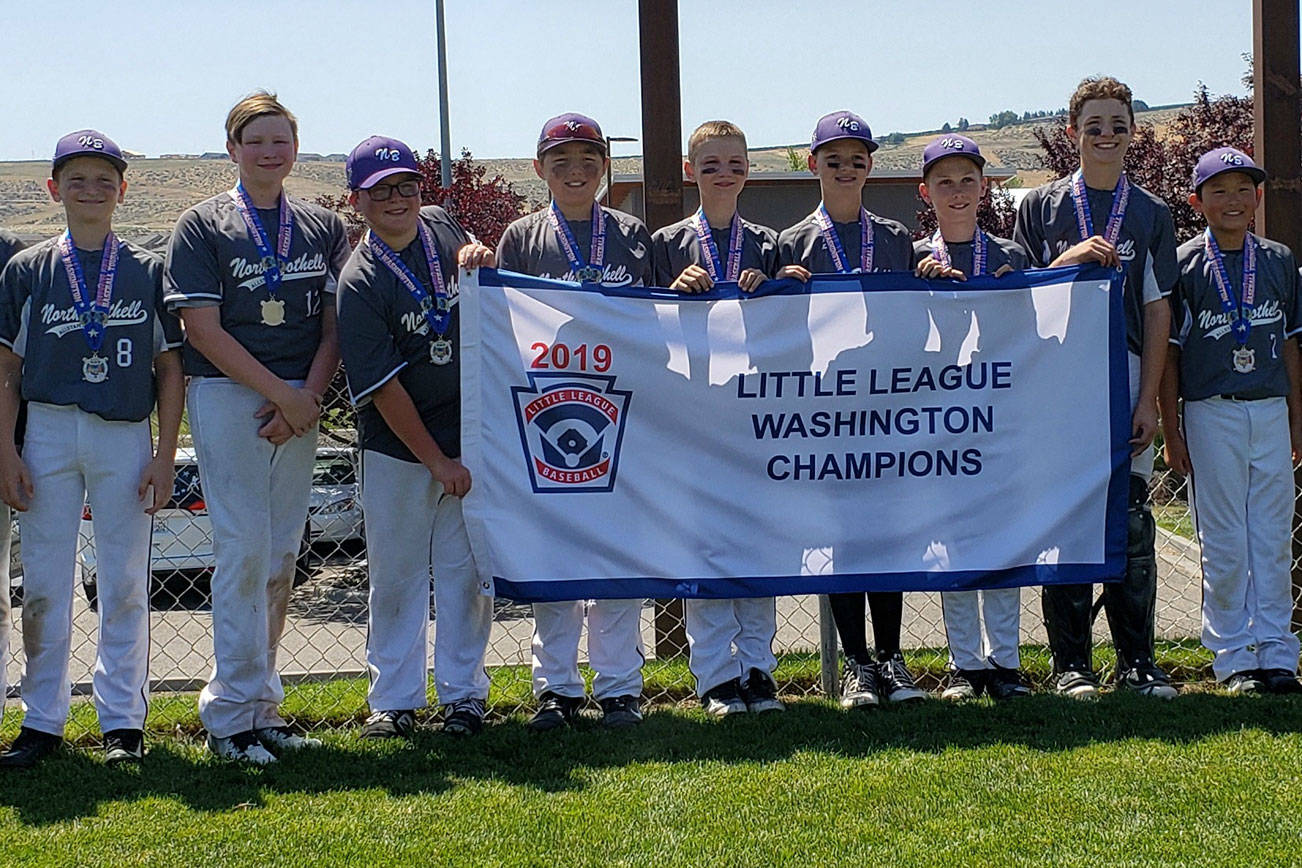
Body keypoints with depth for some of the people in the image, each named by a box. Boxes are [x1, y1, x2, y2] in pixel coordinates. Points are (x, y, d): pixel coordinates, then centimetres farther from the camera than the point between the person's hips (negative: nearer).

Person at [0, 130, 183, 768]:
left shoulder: (149, 271, 6)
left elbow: (170, 370, 6)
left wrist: (164, 456, -1)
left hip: (126, 437, 0)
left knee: (125, 584, 3)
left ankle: (123, 721, 11)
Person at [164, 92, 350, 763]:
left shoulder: (323, 227, 13)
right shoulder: (203, 226, 1)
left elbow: (335, 324, 9)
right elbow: (203, 328, -7)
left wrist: (308, 397, -7)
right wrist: (282, 394, -12)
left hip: (301, 403, 4)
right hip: (227, 398, -4)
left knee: (281, 555, 5)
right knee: (244, 550, -9)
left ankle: (261, 705, 12)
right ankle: (231, 715, -6)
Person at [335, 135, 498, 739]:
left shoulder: (442, 228, 3)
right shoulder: (360, 280, -13)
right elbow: (382, 388, -14)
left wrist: (482, 260, -3)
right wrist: (437, 462, -14)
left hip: (469, 436, 4)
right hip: (398, 450, -4)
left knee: (467, 569, 6)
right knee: (396, 575, 5)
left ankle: (463, 690, 17)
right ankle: (394, 700, 15)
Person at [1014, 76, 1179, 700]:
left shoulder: (1152, 214, 10)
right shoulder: (1041, 207, 7)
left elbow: (1157, 310, 7)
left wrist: (1148, 400, 0)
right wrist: (1069, 260, -12)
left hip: (1126, 376, 1)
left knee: (1131, 520, 1)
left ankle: (1137, 661, 9)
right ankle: (1071, 663, 6)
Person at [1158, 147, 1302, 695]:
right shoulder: (1184, 265, -1)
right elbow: (1168, 352, -1)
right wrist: (1171, 429, -4)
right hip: (1211, 413, -3)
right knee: (1223, 542, 0)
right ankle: (1233, 656, 9)